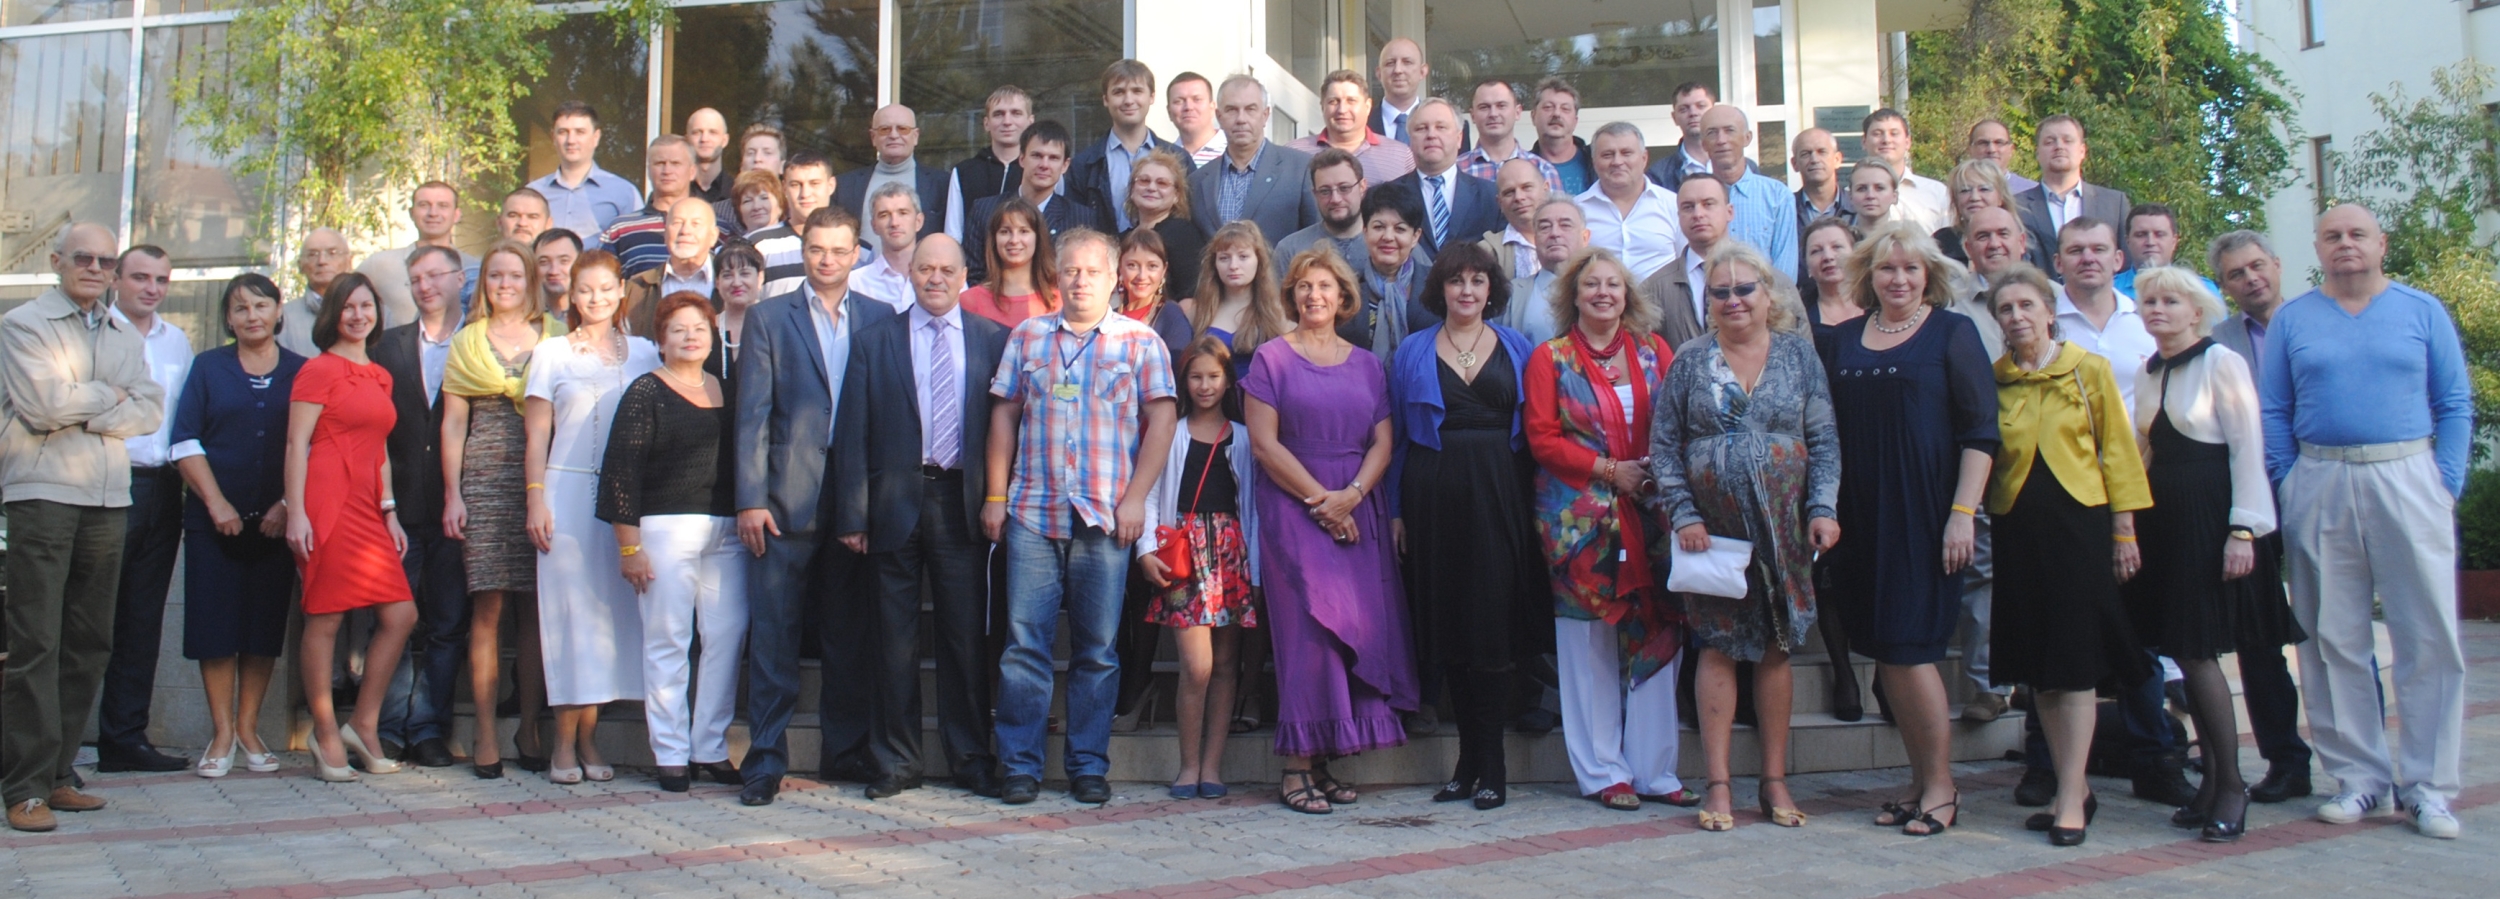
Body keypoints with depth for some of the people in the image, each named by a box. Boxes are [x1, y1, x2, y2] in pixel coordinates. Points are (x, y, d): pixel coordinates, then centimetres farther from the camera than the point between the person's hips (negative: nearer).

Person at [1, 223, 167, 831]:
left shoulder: (127, 337, 18)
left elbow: (149, 411, 5)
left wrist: (82, 413, -8)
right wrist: (109, 396, 1)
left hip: (109, 500, 5)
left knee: (89, 644, 7)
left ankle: (58, 774, 14)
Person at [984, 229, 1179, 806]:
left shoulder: (1141, 342, 6)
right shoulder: (1028, 336, 13)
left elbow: (1160, 421, 1)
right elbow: (1004, 414, 12)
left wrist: (1135, 498, -7)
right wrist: (995, 494, 5)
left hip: (1105, 518, -1)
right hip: (1032, 514, 1)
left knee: (1097, 649, 3)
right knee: (1024, 643, -1)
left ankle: (1089, 766, 13)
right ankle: (1020, 766, 7)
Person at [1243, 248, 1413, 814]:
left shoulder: (1367, 364, 14)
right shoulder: (1272, 358, 3)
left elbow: (1383, 443, 8)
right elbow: (1264, 443, -6)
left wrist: (1351, 495, -9)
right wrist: (1320, 500, -11)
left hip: (1359, 511, 4)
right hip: (1292, 509, -4)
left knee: (1360, 628, -1)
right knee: (1308, 627, -9)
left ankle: (1326, 761, 6)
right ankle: (1297, 767, -4)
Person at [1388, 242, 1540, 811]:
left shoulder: (1519, 350, 10)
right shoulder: (1412, 353, 11)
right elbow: (1397, 437, 10)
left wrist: (1534, 502, -3)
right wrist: (1396, 510, 2)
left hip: (1498, 495, -1)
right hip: (1434, 497, 1)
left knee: (1494, 619, -4)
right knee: (1447, 623, 3)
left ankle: (1489, 764, 2)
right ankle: (1470, 760, 12)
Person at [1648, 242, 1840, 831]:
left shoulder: (1799, 355, 5)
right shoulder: (1690, 361, 4)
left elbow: (1824, 440, 4)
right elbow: (1663, 446, 3)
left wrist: (1823, 507, -7)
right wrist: (1682, 514, -7)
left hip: (1782, 528, 1)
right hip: (1712, 529, -1)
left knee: (1777, 649, 6)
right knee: (1718, 648, -1)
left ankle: (1775, 781, 15)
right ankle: (1718, 784, 5)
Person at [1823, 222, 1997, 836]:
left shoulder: (1952, 333, -1)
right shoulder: (1847, 338, 12)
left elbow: (1980, 431, -5)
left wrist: (1962, 514, -13)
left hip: (1925, 513, -5)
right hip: (1862, 517, 5)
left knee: (1908, 647, -7)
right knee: (1883, 652, 6)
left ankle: (1941, 786, 7)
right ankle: (1920, 782, 17)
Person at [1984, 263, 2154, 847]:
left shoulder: (2089, 370, 1)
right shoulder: (1991, 378, 6)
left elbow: (2117, 450, 2)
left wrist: (2125, 531, -1)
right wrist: (1973, 516, -2)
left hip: (2078, 520, -3)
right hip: (2017, 529, 3)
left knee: (2076, 663, -4)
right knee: (2036, 665, 7)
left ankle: (2070, 799, 0)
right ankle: (2076, 787, 20)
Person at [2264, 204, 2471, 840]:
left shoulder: (2423, 311, 8)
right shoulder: (2291, 320, 10)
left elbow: (2454, 405, 6)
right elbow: (2274, 412, 8)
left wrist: (2446, 484, -3)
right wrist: (2287, 487, -1)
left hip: (2407, 479, -1)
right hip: (2319, 487, 1)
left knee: (2429, 638, -2)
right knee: (2333, 639, 4)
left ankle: (2428, 786, 7)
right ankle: (2358, 776, 14)